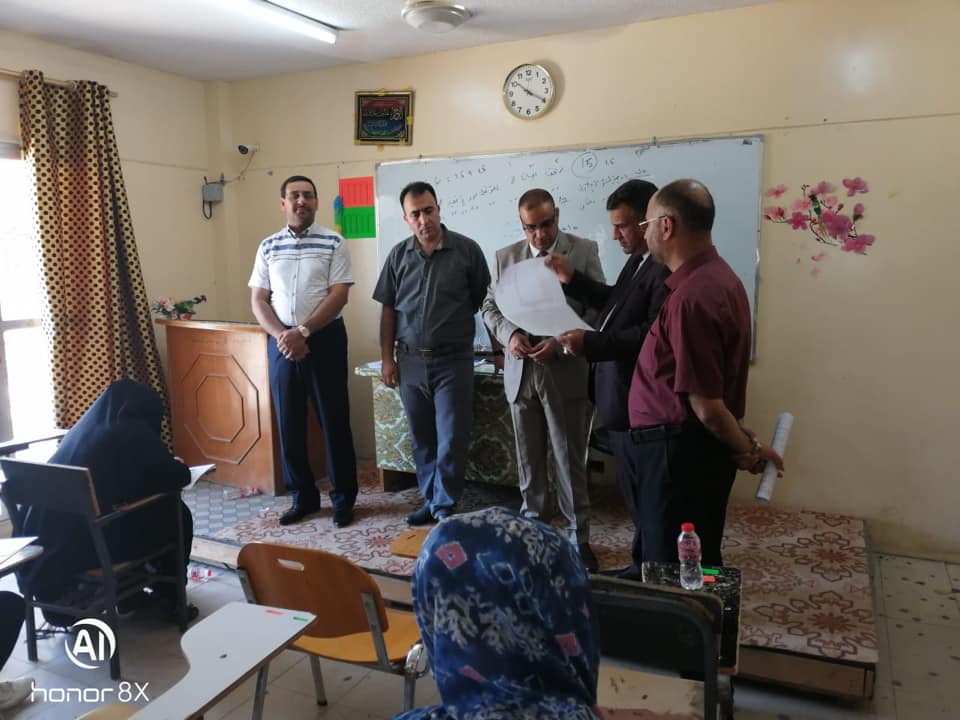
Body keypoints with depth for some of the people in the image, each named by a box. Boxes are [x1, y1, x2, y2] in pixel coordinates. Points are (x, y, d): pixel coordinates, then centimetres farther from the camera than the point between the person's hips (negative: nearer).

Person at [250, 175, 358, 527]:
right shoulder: (268, 247, 9)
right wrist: (282, 336, -10)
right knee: (288, 421, 7)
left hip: (325, 339, -3)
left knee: (334, 418, 2)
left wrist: (303, 332, -16)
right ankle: (303, 496, 22)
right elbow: (258, 300, 6)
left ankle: (344, 496, 15)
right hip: (281, 343, 4)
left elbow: (338, 296, -9)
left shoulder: (333, 243, -2)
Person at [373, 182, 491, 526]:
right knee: (422, 439, 12)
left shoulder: (466, 250, -4)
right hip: (410, 361, 3)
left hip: (453, 360, -3)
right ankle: (431, 501, 25)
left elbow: (486, 303, 3)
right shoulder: (398, 255, 5)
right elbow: (388, 310, 8)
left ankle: (446, 507, 13)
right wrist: (387, 359, 4)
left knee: (452, 439, -1)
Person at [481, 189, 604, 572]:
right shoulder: (505, 256, 8)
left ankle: (578, 536, 16)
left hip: (564, 371, -3)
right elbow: (490, 307, 11)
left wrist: (561, 343, -17)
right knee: (528, 459, 13)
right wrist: (510, 334, -9)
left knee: (570, 460, 3)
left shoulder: (584, 251, -3)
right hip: (520, 372, 4)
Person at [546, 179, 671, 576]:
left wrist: (590, 342, -29)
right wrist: (573, 280, 13)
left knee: (643, 495, 5)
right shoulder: (638, 259, 11)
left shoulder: (668, 268, -22)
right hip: (620, 398, 11)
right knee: (633, 491, 21)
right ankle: (644, 566, 37)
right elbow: (616, 302, 23)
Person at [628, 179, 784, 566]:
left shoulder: (690, 297, -24)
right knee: (700, 563, 21)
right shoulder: (719, 276, 8)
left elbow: (706, 405, -21)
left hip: (679, 449, -10)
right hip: (702, 445, 10)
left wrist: (747, 448, -5)